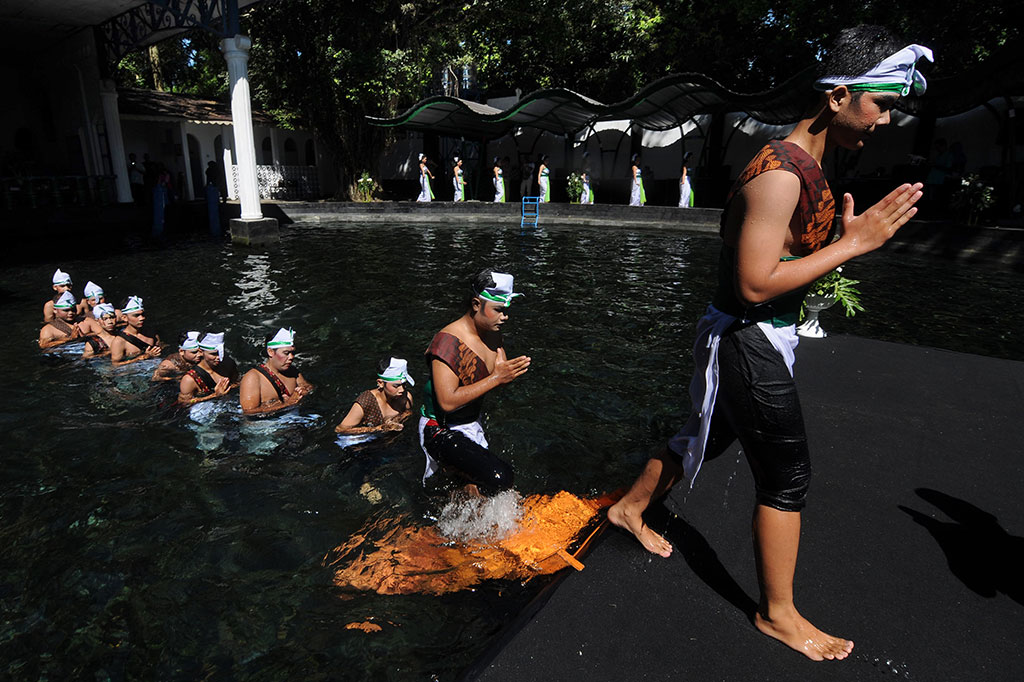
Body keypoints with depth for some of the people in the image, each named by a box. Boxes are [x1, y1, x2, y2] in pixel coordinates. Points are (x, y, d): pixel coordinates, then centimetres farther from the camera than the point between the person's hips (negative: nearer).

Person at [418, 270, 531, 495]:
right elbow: (448, 402, -33)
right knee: (500, 478, -25)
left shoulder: (493, 333, -2)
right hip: (442, 431, -9)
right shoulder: (448, 341, -27)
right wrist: (496, 378, -33)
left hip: (472, 424, 9)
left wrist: (511, 373, -17)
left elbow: (499, 381, 8)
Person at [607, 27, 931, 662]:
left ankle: (631, 508, 45)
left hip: (760, 337, 10)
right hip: (748, 341, -10)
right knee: (788, 477, 2)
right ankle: (779, 614, 23)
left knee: (709, 433, 23)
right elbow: (755, 283, -26)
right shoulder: (780, 174, -22)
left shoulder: (807, 165, 11)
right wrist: (852, 244, -21)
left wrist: (849, 236, 2)